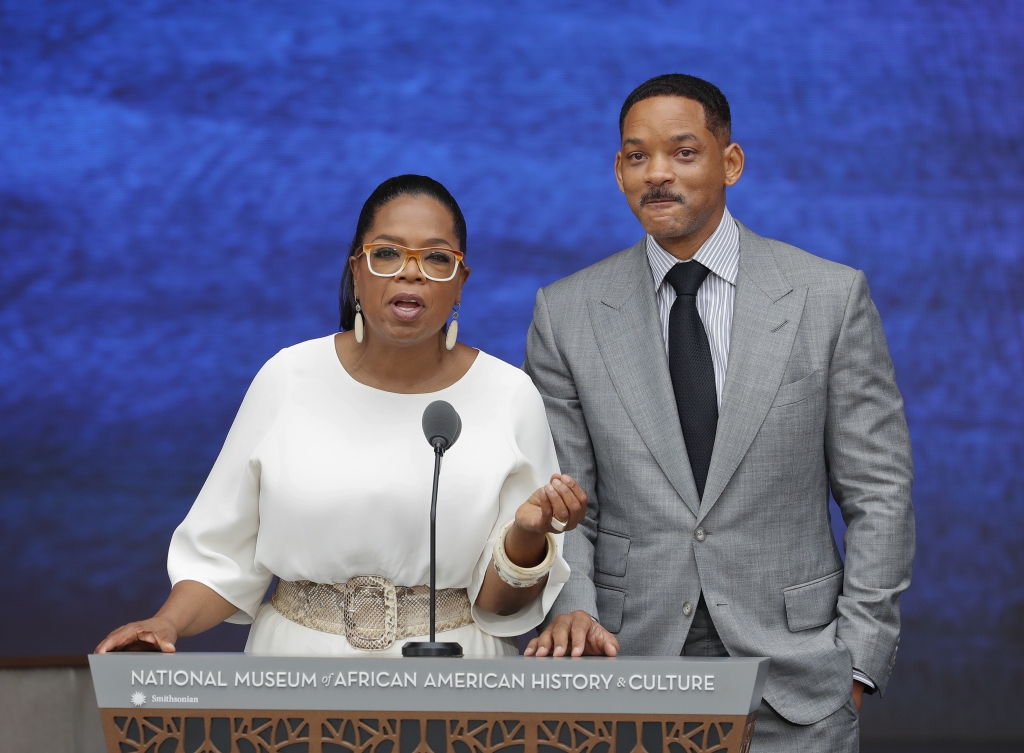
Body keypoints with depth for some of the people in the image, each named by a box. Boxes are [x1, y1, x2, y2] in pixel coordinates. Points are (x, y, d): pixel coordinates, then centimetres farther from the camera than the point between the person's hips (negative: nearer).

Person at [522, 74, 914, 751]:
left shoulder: (832, 297, -1)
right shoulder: (568, 314, 3)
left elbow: (877, 491, 0)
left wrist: (859, 658, -5)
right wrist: (570, 606, -14)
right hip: (631, 657, 1)